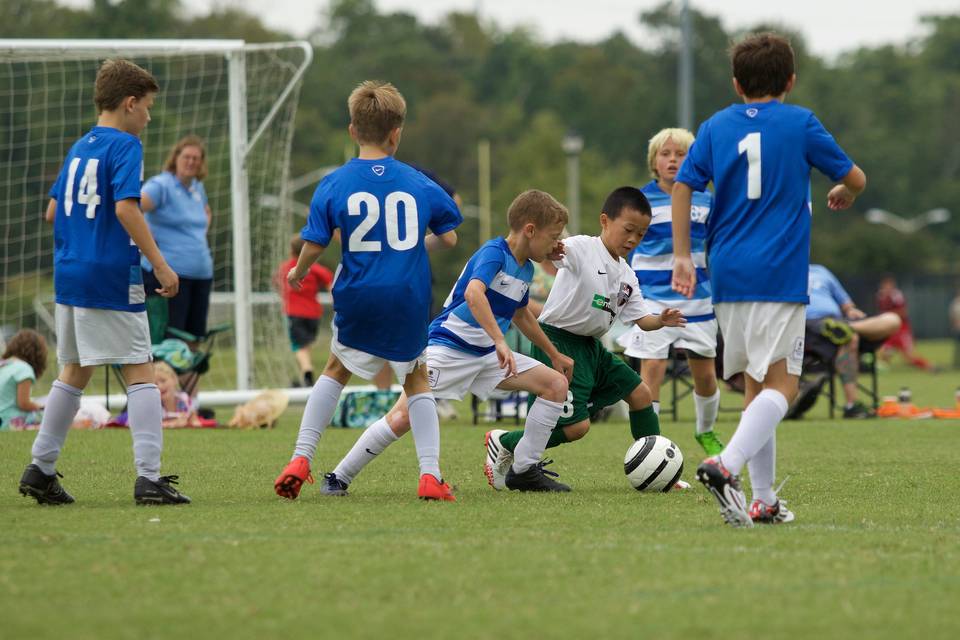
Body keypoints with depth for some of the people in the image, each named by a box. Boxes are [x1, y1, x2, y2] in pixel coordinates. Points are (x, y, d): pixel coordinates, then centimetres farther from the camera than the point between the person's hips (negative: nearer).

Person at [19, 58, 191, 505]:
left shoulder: (79, 147, 15)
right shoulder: (124, 145, -9)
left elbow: (53, 210, 19)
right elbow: (126, 207, -20)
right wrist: (160, 265, -19)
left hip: (69, 275, 8)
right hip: (112, 277, -8)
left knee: (74, 372, 17)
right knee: (140, 372, -5)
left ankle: (40, 469, 18)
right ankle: (148, 477, -11)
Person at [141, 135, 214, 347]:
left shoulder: (198, 188, 17)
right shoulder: (161, 186, -7)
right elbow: (134, 205, -23)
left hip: (201, 273, 8)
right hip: (169, 272, -8)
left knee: (194, 337, 8)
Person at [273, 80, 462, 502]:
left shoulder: (334, 185, -3)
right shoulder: (417, 183, 2)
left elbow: (314, 246, -5)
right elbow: (448, 238, 9)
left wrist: (298, 274, 16)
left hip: (358, 296, 0)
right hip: (410, 299, 0)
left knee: (337, 369, 23)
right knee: (416, 380, 18)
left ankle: (301, 459, 13)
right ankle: (430, 476, 6)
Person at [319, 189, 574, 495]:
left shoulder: (525, 269, 10)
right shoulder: (493, 253, -17)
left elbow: (521, 315, 29)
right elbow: (473, 293, -37)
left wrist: (554, 354, 35)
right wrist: (500, 342, -43)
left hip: (486, 355, 8)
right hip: (446, 347, -8)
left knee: (557, 384, -3)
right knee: (402, 419, -18)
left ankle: (524, 471, 1)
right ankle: (339, 478, -2)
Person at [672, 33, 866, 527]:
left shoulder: (716, 127, 11)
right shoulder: (801, 123, 2)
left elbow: (682, 187, 3)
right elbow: (855, 177, 8)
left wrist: (682, 256, 6)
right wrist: (844, 196, 31)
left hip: (727, 275, 5)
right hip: (779, 276, -5)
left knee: (756, 384, 13)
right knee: (781, 385, -8)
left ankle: (763, 501, 10)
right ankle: (727, 465, -31)